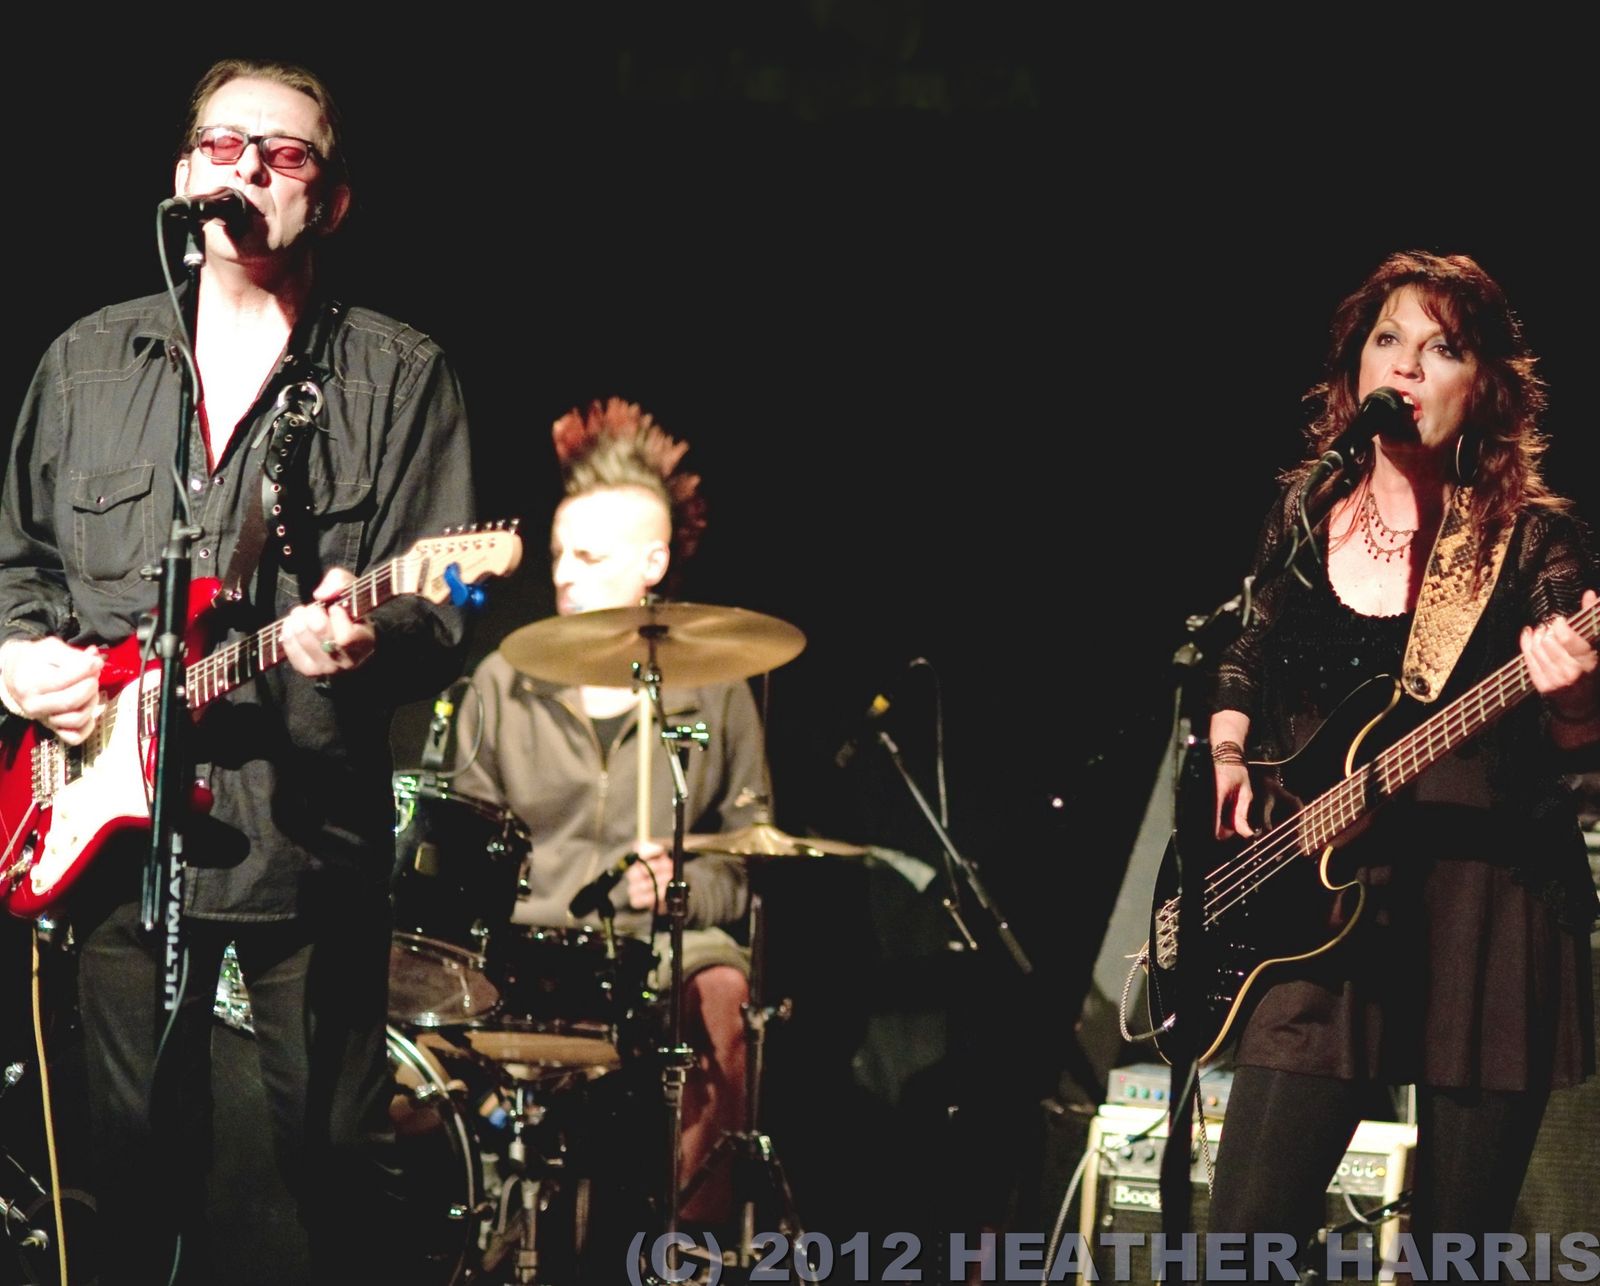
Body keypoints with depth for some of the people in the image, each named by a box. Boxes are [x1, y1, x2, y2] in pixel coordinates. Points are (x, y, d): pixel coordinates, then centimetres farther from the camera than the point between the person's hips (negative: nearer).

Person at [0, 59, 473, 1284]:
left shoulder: (399, 376, 1)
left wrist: (369, 640, -28)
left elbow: (443, 609, -6)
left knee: (332, 1169, 1)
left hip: (310, 831, -3)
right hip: (121, 828, 3)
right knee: (139, 1161, 10)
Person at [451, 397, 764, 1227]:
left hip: (667, 943, -1)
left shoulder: (713, 693, 9)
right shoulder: (504, 683, 14)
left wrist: (681, 887, -11)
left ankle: (688, 1233, -23)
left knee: (722, 997, -35)